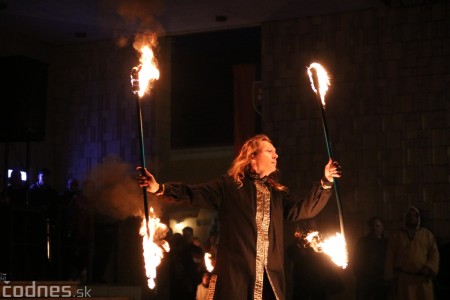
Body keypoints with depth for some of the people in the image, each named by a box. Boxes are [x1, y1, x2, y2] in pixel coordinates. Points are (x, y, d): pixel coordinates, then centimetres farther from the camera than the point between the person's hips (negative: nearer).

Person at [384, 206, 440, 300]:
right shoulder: (396, 236, 9)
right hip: (403, 279, -1)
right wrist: (391, 279, 0)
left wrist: (428, 268, -10)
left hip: (423, 280, 1)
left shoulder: (427, 235, 12)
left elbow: (434, 254, 8)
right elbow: (390, 259, 6)